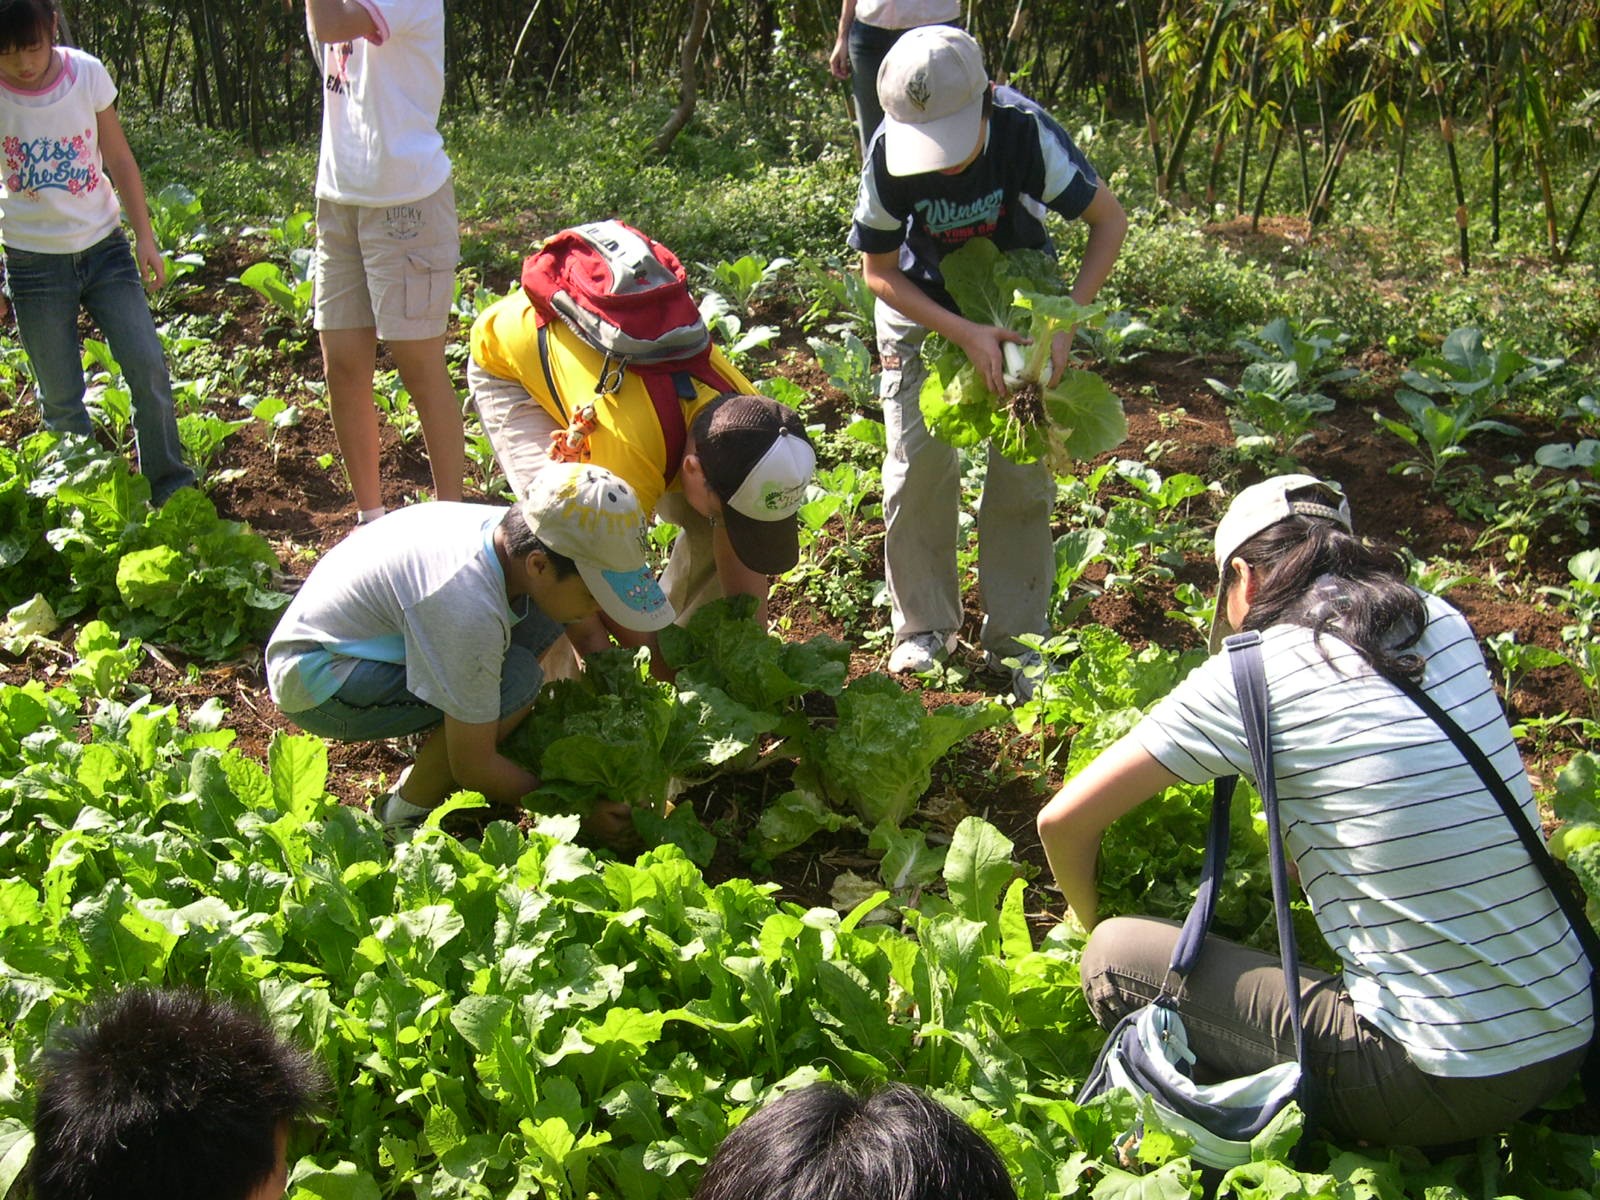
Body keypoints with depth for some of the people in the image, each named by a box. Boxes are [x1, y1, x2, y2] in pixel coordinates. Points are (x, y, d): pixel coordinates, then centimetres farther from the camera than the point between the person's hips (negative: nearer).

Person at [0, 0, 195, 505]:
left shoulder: (87, 73, -7)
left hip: (103, 247, 1)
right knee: (61, 401, 3)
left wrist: (145, 236, 2)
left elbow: (120, 160, 4)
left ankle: (171, 489, 10)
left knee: (148, 367, -6)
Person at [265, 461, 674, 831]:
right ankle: (404, 814, -5)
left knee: (542, 618, -5)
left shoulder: (516, 532, -13)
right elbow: (474, 768, -25)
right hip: (313, 681, -8)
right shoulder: (470, 608, -36)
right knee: (516, 679, -27)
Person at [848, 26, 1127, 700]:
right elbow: (879, 271, -16)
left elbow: (1109, 221, -19)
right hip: (922, 306, 0)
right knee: (919, 463, -4)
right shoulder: (888, 156, -30)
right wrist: (964, 335, -29)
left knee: (1024, 472, -3)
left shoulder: (1027, 134, -33)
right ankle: (923, 627, 14)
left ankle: (1015, 638, 10)